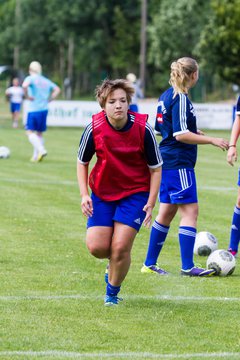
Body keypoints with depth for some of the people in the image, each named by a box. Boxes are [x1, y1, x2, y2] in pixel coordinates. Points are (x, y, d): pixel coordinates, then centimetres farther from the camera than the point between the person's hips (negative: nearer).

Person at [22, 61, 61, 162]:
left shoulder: (30, 78, -5)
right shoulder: (46, 80, 15)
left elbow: (25, 86, -26)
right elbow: (57, 90, 19)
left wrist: (27, 96, -12)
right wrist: (49, 100, 15)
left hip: (34, 109, -6)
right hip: (44, 109, 6)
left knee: (30, 132, -6)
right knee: (39, 133, 13)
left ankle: (41, 150, -25)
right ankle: (36, 156, 11)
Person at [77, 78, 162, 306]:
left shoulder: (143, 129, -17)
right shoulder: (94, 128, -14)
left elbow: (155, 168, -6)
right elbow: (82, 162, 3)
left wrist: (151, 203, -12)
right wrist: (84, 195, -7)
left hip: (135, 193, -2)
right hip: (102, 192, 2)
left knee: (120, 247, -13)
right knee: (96, 247, -8)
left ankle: (112, 292, 13)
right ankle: (115, 262, 29)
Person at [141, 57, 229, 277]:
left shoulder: (166, 96, 13)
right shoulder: (181, 99, -16)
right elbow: (181, 135, -21)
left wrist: (193, 132, 25)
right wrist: (211, 140, -19)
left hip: (166, 162, 10)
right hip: (178, 164, -10)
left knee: (167, 211, 15)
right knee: (190, 210, -7)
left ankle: (150, 263, 19)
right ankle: (187, 267, -9)